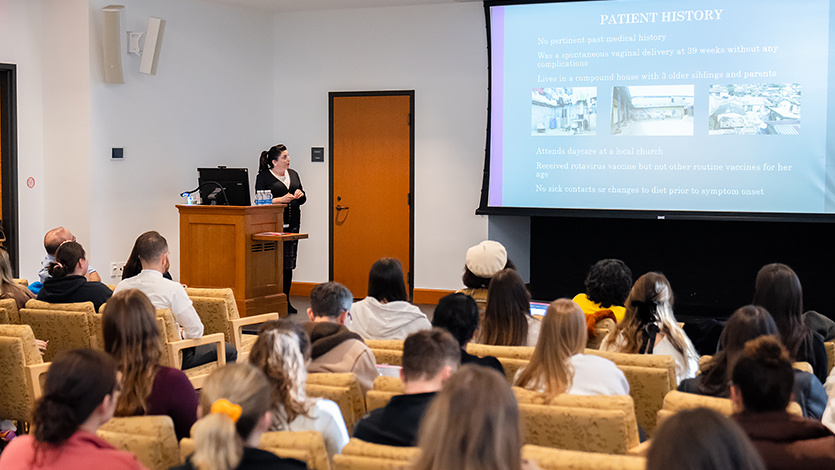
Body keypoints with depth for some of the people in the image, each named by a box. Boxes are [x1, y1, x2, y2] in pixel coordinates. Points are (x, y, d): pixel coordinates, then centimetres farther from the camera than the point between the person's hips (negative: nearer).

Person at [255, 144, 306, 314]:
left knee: (289, 262, 6)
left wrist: (300, 194, -3)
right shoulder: (263, 177, -3)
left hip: (292, 223, 6)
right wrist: (282, 200, -19)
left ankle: (286, 299, 13)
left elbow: (302, 199, 20)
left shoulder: (293, 174, 16)